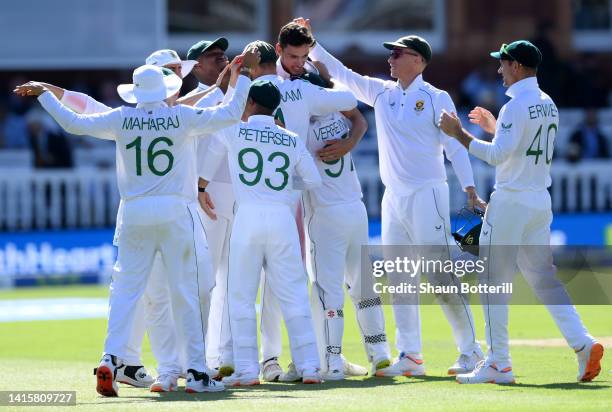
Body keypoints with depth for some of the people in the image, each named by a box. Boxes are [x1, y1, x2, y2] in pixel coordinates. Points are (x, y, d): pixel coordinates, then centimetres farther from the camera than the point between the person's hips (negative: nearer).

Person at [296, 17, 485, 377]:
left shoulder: (436, 99, -4)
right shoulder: (381, 93, 12)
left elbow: (454, 145, -9)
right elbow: (340, 72, 16)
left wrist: (470, 189, -18)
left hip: (427, 195, -7)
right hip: (393, 197, 7)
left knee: (442, 274, -9)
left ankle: (470, 350, -3)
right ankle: (411, 356, 10)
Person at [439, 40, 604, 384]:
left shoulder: (517, 106, -15)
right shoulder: (549, 105, 12)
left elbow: (497, 155, -22)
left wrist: (459, 133, -16)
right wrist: (495, 128, 28)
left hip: (511, 201, -8)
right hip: (541, 201, 8)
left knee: (494, 280, -1)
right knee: (543, 276, 12)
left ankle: (498, 364, -2)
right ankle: (583, 343, -3)